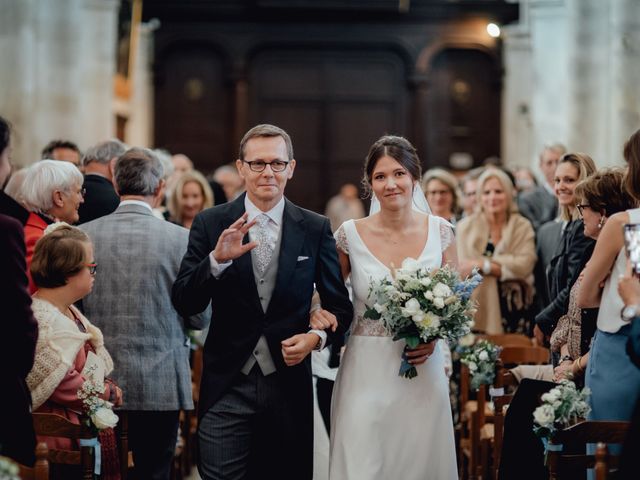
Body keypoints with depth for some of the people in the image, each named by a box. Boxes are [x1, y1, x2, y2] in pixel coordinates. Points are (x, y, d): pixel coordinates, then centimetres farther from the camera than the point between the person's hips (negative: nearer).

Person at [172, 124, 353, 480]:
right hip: (226, 386, -1)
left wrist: (317, 337, -11)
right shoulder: (210, 224, 0)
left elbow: (340, 304, 9)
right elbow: (185, 304, -6)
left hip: (289, 386, 1)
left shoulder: (316, 230, 3)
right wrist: (217, 259, -22)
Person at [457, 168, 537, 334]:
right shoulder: (466, 227, 5)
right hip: (478, 311, -1)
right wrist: (505, 267, -11)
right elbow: (462, 269, -5)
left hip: (513, 310, 1)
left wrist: (483, 264, -13)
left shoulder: (522, 226, 7)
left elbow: (524, 265, -8)